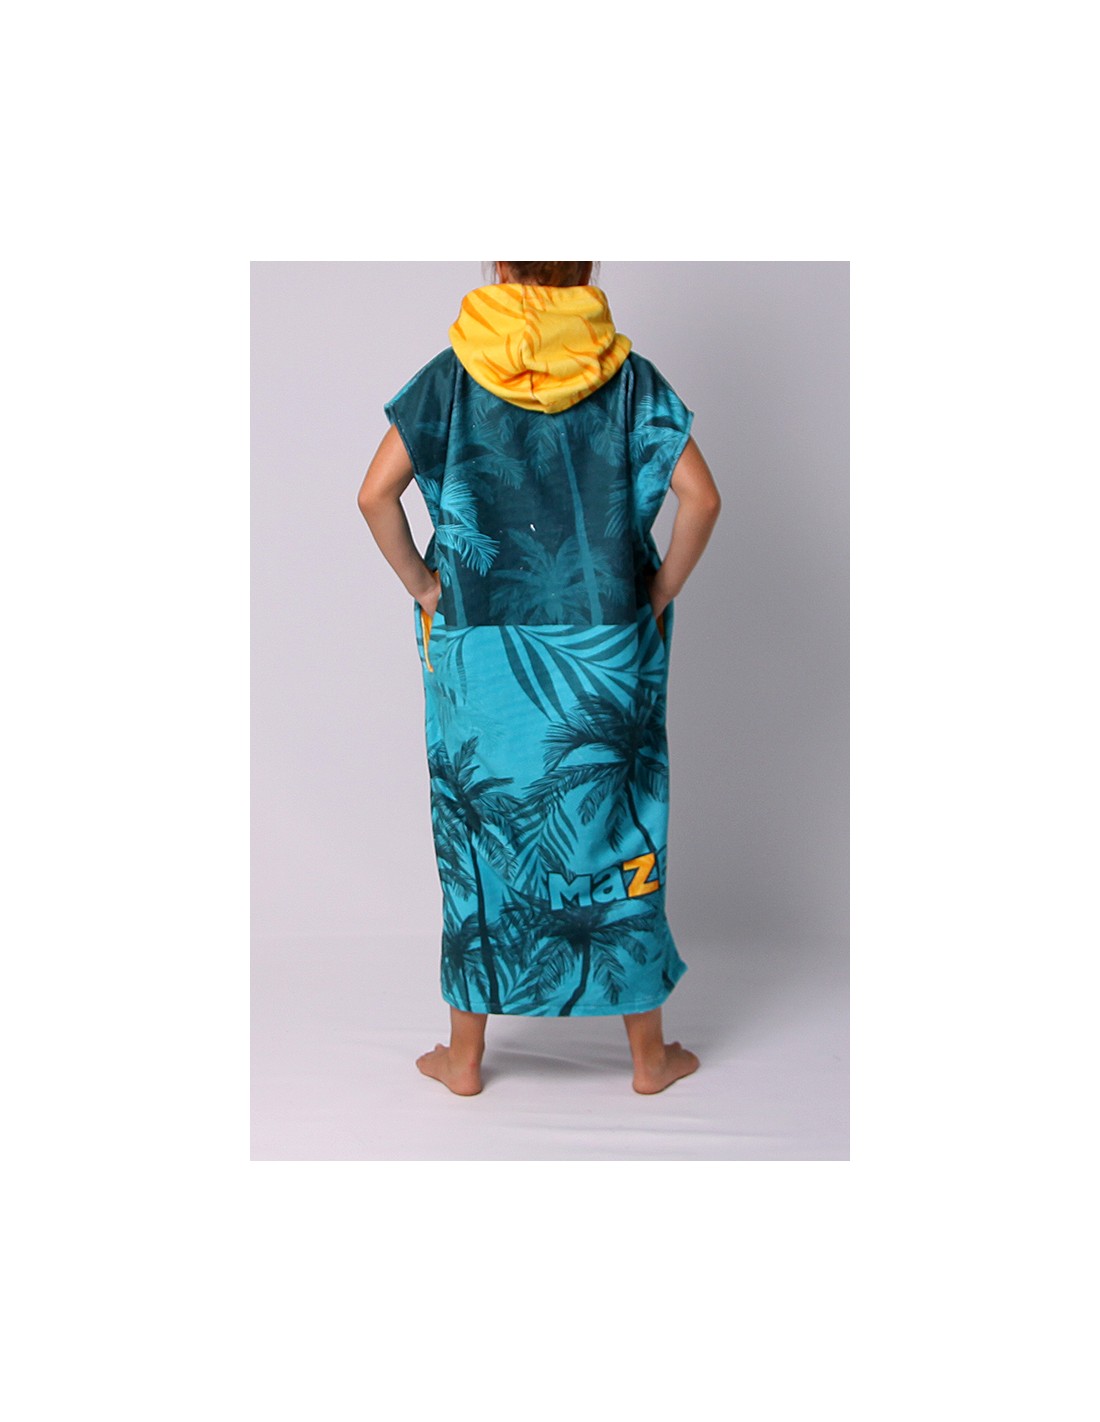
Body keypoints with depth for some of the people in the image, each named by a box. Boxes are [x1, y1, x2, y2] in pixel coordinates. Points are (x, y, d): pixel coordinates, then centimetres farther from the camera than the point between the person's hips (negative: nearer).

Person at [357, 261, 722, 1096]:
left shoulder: (454, 374, -1)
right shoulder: (628, 376, -1)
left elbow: (376, 495, -9)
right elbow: (702, 497, -10)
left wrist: (421, 585, 2)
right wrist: (661, 593, 1)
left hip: (481, 650, 0)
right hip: (604, 651, 0)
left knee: (481, 838, 11)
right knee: (614, 836, 11)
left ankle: (465, 1057, 23)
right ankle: (650, 1056, 23)